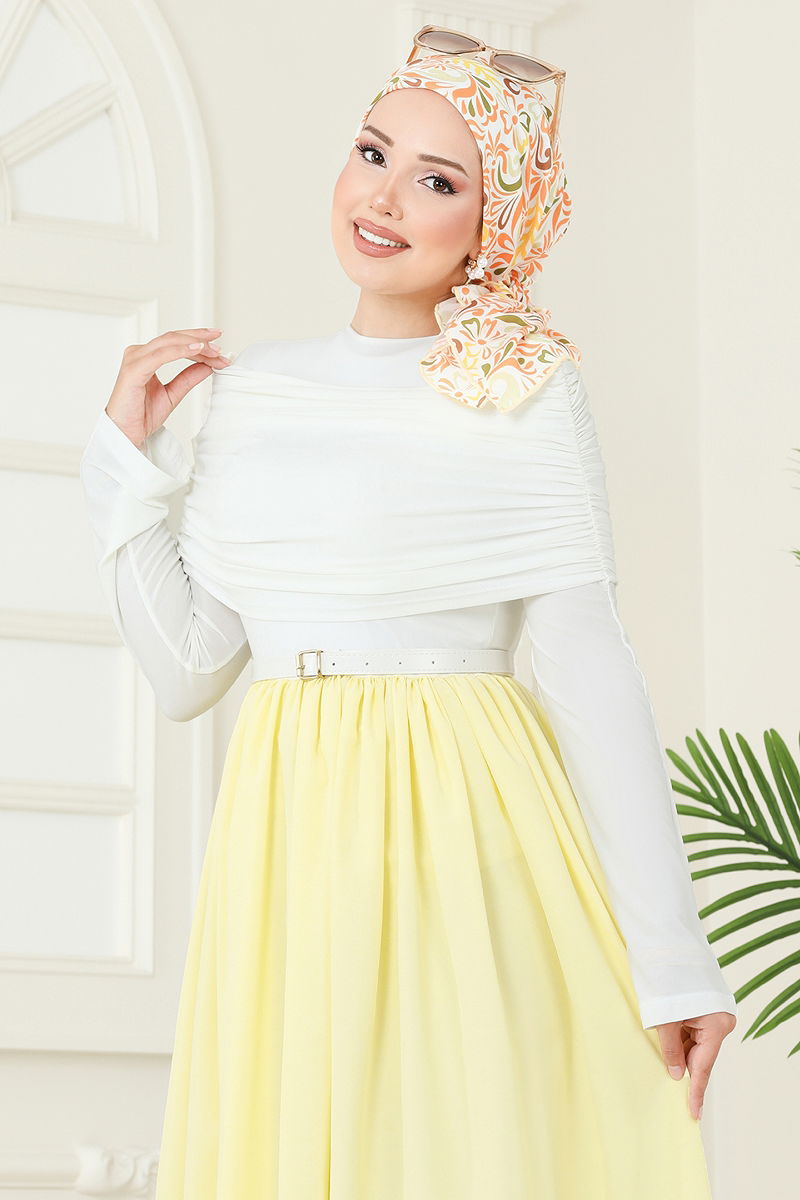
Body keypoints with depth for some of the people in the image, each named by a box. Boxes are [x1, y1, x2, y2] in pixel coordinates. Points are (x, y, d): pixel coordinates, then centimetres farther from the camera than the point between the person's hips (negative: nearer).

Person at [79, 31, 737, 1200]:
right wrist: (127, 454, 7)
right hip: (285, 842, 5)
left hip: (464, 828, -4)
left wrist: (672, 960, -14)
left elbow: (589, 670, -9)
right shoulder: (257, 388, 13)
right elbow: (185, 672, 13)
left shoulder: (527, 391, -2)